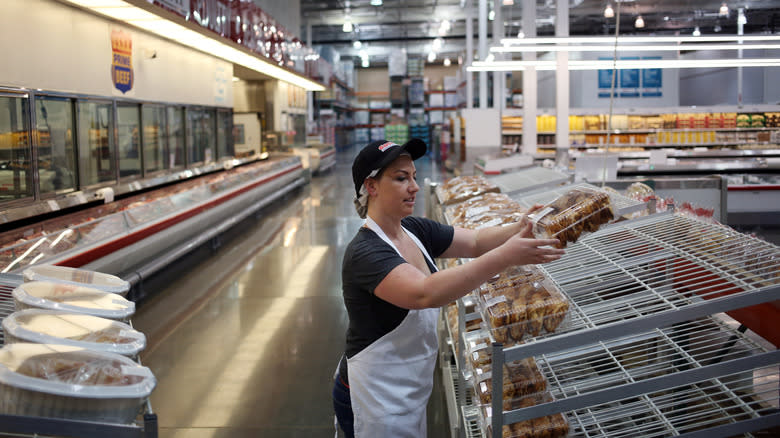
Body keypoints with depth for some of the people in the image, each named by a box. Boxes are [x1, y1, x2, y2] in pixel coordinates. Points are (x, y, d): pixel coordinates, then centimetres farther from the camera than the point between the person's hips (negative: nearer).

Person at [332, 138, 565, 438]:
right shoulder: (365, 253, -25)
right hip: (376, 402, -8)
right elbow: (424, 293, -39)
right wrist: (505, 257, -42)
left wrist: (521, 229, -22)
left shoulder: (416, 230, 1)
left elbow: (475, 242, -2)